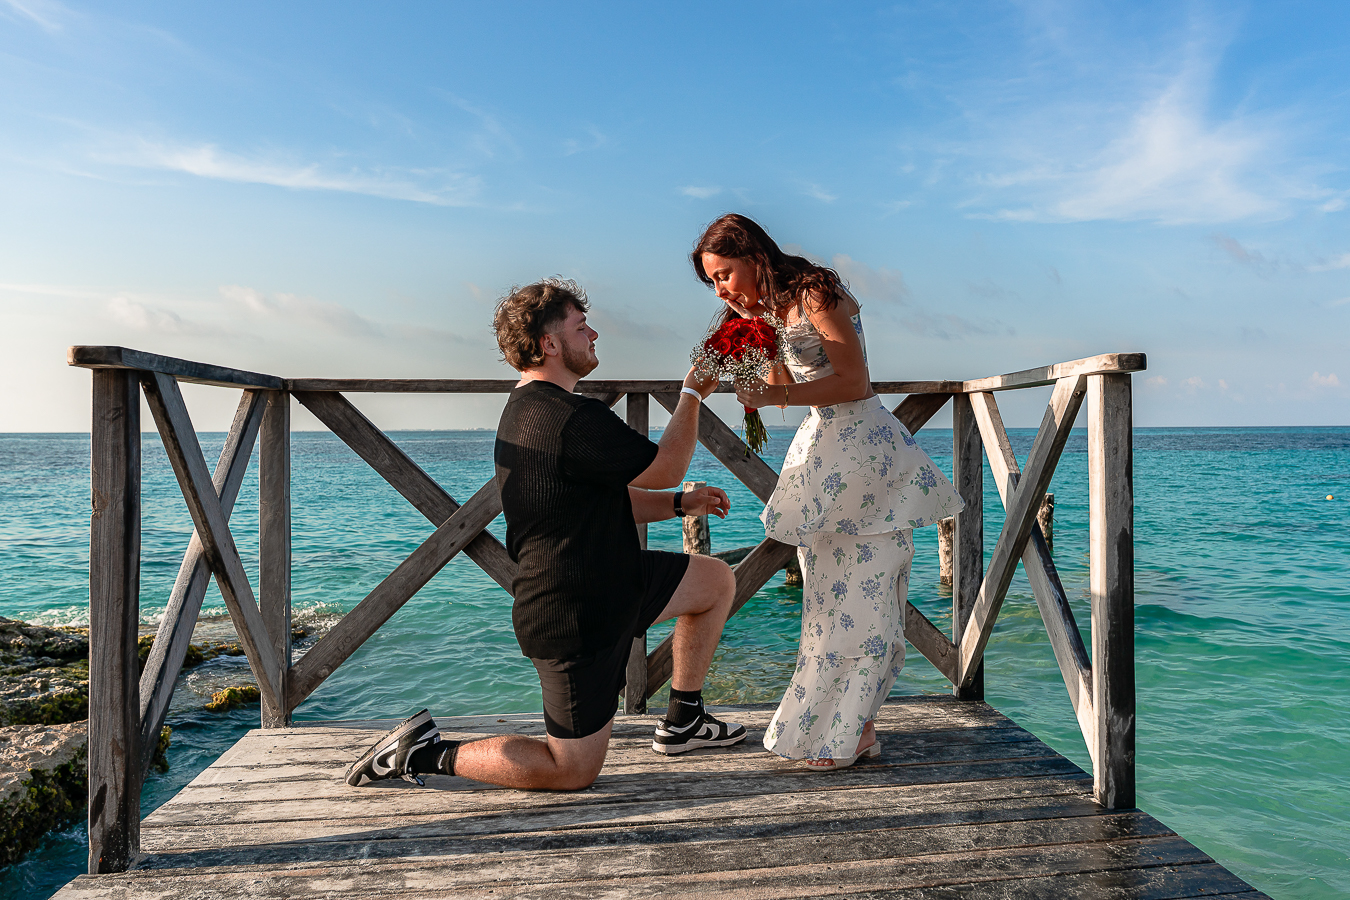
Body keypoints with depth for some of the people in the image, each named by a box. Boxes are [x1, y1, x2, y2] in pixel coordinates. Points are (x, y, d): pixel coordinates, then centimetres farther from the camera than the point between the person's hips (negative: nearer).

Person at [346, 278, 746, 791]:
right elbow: (665, 467, -13)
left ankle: (682, 723, 27)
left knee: (717, 580, 16)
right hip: (574, 616, -10)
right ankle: (426, 754, 11)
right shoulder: (575, 419, -26)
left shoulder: (525, 409, 9)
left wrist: (679, 504, 6)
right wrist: (692, 394, 2)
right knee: (573, 772, 5)